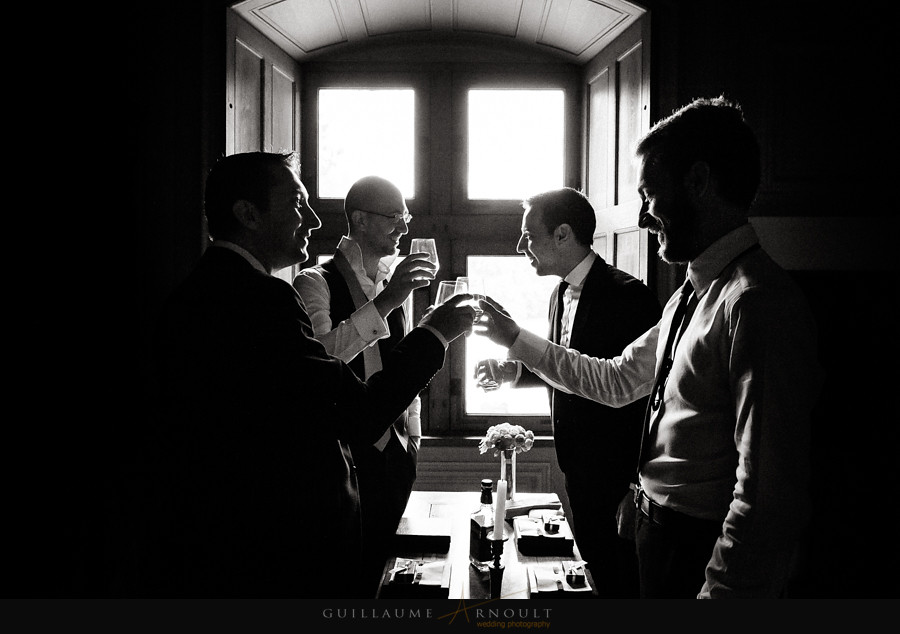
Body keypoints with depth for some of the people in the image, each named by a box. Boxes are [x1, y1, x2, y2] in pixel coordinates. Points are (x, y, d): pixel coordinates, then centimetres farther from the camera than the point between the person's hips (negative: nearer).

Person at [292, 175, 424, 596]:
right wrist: (383, 303, -27)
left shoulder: (398, 283, 13)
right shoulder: (315, 283, -9)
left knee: (380, 564, 12)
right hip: (345, 452, -6)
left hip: (395, 449, 6)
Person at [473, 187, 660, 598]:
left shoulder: (627, 295, -18)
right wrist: (514, 372, 4)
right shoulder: (561, 294, 9)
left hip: (615, 472, -8)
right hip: (577, 464, 8)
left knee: (621, 582, 4)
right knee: (594, 568, 19)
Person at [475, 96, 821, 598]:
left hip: (705, 555, -9)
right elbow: (617, 381, 20)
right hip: (660, 536, 9)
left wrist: (718, 589, -25)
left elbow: (767, 498, -28)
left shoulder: (758, 303, -24)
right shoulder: (694, 295, 10)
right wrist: (516, 339, 20)